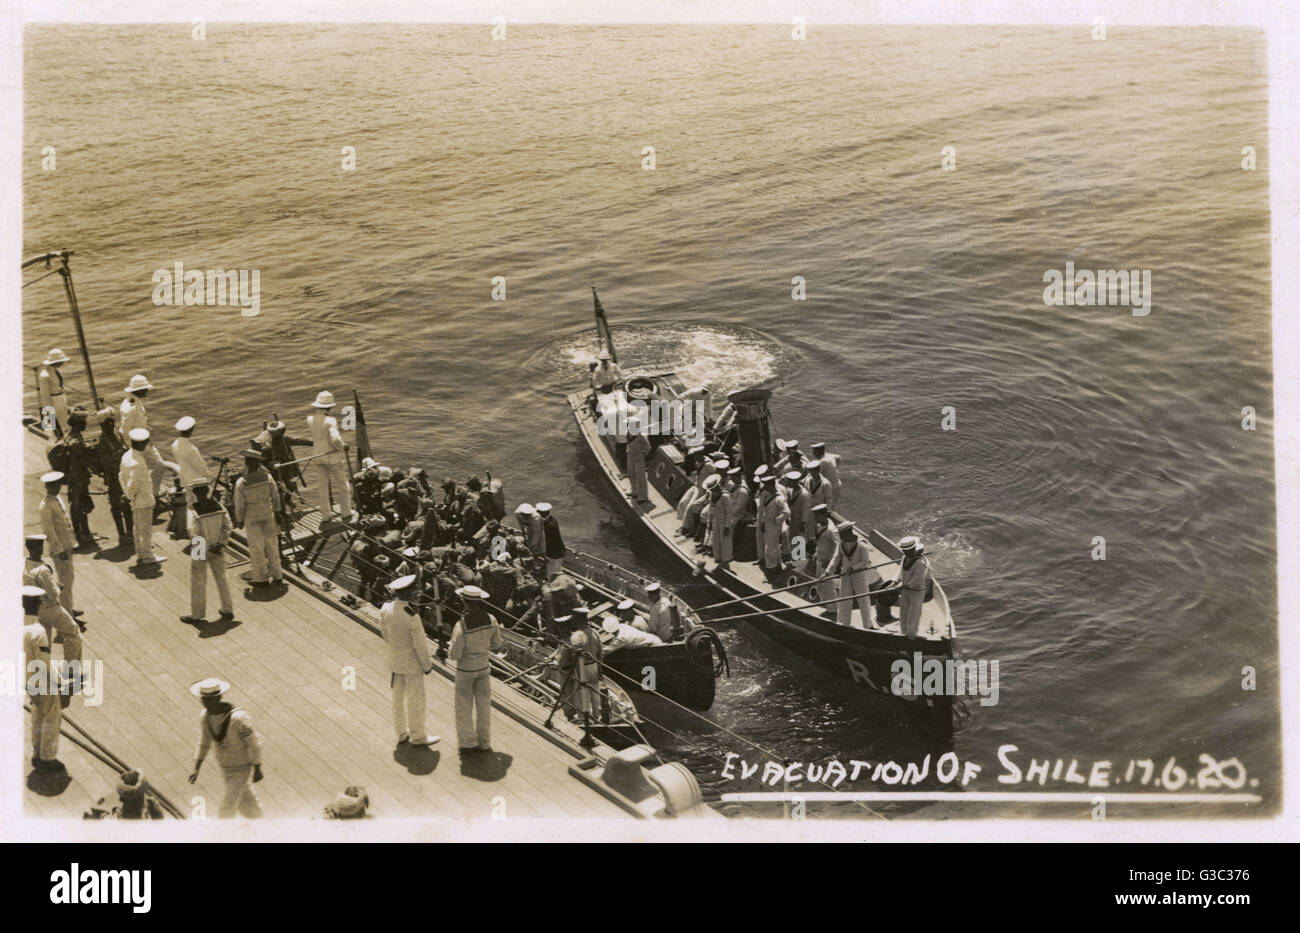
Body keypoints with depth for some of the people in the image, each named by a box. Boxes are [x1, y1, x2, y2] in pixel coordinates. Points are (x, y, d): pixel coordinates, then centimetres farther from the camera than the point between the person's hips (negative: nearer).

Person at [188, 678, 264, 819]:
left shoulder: (237, 718, -32)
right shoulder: (204, 716, -10)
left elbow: (254, 742, -21)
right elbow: (204, 743, 5)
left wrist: (257, 769, -15)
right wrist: (196, 769, 1)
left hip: (242, 769, -6)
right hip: (225, 768, 6)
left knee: (226, 809, -4)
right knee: (245, 805, 21)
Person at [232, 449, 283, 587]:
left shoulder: (241, 483, -19)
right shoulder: (267, 477, -12)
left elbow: (239, 505, -12)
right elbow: (275, 496, -4)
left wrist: (239, 520, 3)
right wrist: (277, 512, 10)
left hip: (251, 518, -2)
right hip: (268, 515, 2)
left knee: (256, 548, 8)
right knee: (271, 544, 14)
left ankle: (261, 578, 15)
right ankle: (277, 576, 21)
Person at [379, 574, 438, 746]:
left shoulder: (386, 608, -10)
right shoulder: (411, 615, -30)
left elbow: (386, 637, 4)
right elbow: (420, 644, -20)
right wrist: (426, 664, -7)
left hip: (394, 660, 7)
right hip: (412, 663, -7)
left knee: (398, 697, 18)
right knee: (415, 699, 9)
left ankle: (401, 732, 32)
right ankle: (417, 735, 21)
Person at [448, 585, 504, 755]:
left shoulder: (462, 626, -28)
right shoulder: (490, 620, -12)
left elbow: (455, 654, -22)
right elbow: (496, 645, 1)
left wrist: (450, 651, -1)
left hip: (465, 670, -5)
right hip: (484, 667, 5)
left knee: (464, 706, 11)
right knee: (483, 705, 15)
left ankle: (467, 743, 18)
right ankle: (484, 743, 24)